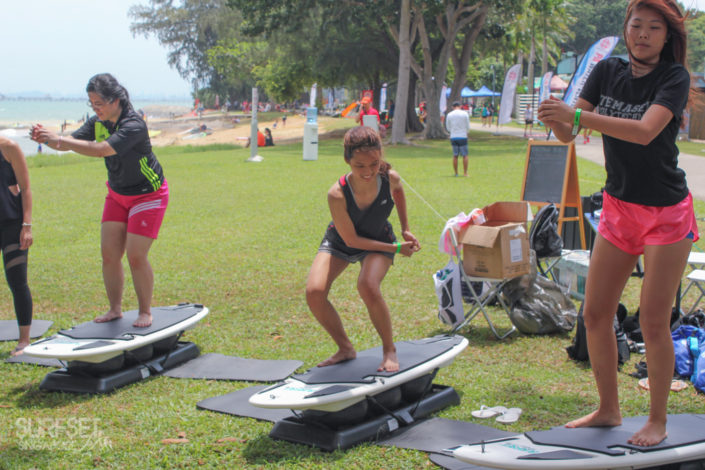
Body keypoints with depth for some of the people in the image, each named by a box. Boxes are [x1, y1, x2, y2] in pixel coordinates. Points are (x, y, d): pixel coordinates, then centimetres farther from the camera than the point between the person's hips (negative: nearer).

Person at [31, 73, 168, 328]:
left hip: (148, 195, -7)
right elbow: (70, 142, -8)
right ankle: (115, 308, 14)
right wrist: (46, 138, -30)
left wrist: (60, 140, -42)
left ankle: (145, 312, 6)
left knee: (135, 256, -10)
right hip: (117, 195, 7)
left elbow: (101, 150, -41)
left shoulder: (134, 125, -29)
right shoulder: (98, 122, -3)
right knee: (109, 253, 1)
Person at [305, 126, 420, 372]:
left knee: (368, 288, -30)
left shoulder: (390, 178, -26)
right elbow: (351, 240, -23)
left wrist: (405, 229, 5)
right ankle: (345, 348, 4)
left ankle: (389, 349, -5)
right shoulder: (337, 194, -34)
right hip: (340, 242, 0)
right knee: (314, 292, -21)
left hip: (378, 241, 0)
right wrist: (396, 248, -20)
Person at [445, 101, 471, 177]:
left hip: (453, 137, 2)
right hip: (463, 137, -2)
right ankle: (465, 173, 1)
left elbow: (448, 128, 11)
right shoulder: (465, 114, -3)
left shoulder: (449, 115, 3)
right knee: (465, 155, 4)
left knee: (455, 156, 7)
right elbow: (468, 127, 0)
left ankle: (456, 173, 8)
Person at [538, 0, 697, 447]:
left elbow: (645, 132, -31)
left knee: (653, 322, -2)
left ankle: (657, 421, 14)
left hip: (666, 214, -5)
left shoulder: (675, 77, -14)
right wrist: (556, 117, -26)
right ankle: (609, 410, 23)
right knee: (595, 314, 7)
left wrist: (577, 115, -39)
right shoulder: (608, 71, 1)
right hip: (617, 209, 5)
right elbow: (570, 134, -3)